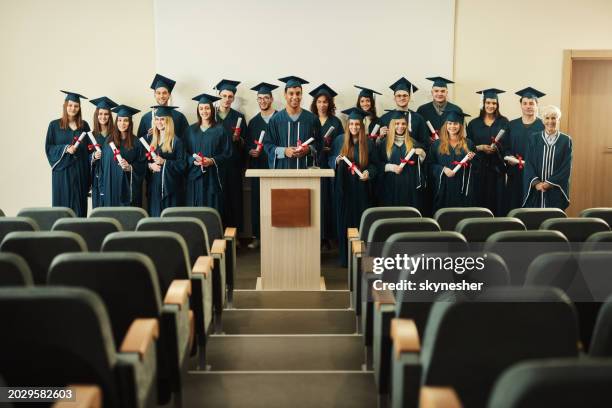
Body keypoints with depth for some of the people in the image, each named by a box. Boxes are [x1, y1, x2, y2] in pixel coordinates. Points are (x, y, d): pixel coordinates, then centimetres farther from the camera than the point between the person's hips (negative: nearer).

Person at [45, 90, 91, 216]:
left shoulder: (84, 125, 9)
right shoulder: (54, 125, 2)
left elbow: (89, 147, 13)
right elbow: (49, 148, -2)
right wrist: (65, 148, -16)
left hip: (80, 170, 2)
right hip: (62, 169, -2)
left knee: (79, 203, 2)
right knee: (62, 202, -2)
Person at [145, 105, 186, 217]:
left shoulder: (176, 141, -4)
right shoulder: (150, 139, 11)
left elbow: (182, 164, -8)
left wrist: (164, 162, -19)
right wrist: (150, 165, -8)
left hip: (169, 184, -4)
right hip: (153, 184, 4)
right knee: (154, 215, 6)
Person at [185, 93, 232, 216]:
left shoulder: (220, 130, 1)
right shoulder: (191, 130, 10)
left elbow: (227, 153, -1)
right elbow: (185, 152, 9)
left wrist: (212, 161, -16)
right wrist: (194, 160, -11)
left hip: (213, 176, -2)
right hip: (194, 175, 2)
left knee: (213, 207, -2)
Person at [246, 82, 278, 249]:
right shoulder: (253, 122, 15)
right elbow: (247, 144, 15)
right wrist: (250, 151, -5)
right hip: (258, 166, 4)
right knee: (257, 200, 3)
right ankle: (257, 236, 10)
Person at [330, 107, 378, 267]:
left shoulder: (368, 143, 0)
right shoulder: (340, 140, 1)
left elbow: (374, 164, 6)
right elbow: (330, 159, 8)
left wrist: (368, 173, -13)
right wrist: (337, 160, -14)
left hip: (360, 187, 0)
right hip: (343, 187, 1)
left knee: (360, 220, 2)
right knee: (344, 220, 3)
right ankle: (344, 256, 11)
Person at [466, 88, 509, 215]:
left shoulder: (503, 122, 6)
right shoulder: (474, 124, 7)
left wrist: (497, 146, -16)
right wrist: (480, 147, -12)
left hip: (497, 167, 0)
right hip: (479, 168, 0)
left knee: (496, 199, -1)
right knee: (479, 200, -1)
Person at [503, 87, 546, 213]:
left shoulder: (543, 126, -1)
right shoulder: (512, 125, 11)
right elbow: (505, 148, 11)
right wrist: (509, 158, -9)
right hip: (515, 175, 3)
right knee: (512, 207, 3)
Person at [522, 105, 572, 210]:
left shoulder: (566, 140, 3)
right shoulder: (534, 139, 6)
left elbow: (566, 167, -3)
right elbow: (528, 164, 2)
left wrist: (550, 183, -11)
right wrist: (536, 183, -12)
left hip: (556, 191, -1)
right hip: (535, 189, 1)